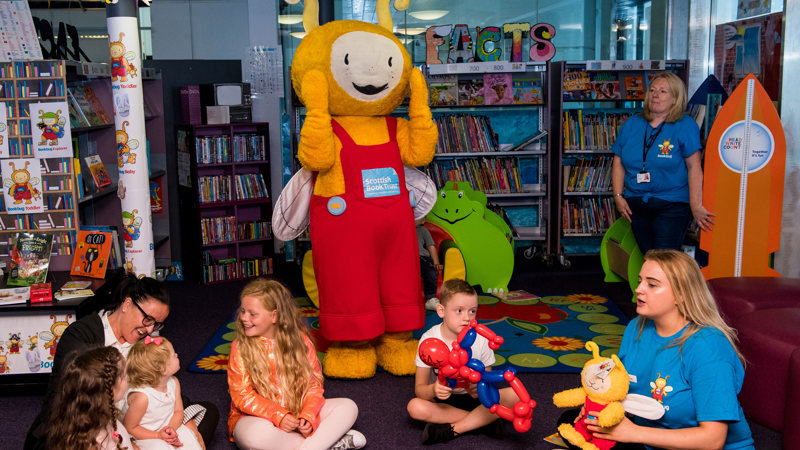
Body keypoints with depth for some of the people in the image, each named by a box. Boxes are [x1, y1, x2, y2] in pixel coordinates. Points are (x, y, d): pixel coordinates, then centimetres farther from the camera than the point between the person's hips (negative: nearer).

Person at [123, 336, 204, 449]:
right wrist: (158, 436, -25)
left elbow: (178, 411, 0)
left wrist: (172, 428, -21)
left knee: (188, 436, -12)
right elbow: (130, 428, -20)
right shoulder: (141, 397, -30)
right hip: (145, 437, -7)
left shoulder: (173, 382, -7)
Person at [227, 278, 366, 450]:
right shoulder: (240, 347, -7)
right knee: (255, 434, -38)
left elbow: (313, 383, 0)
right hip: (258, 418, -3)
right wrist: (279, 416, -23)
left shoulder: (300, 340, -2)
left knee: (348, 407, -11)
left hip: (297, 413, 3)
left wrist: (308, 416, -19)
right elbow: (243, 396, -11)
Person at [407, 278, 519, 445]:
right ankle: (481, 421, -21)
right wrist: (433, 390, -40)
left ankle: (452, 429, -24)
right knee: (415, 407, -32)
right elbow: (419, 388, -15)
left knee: (513, 395, -25)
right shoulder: (429, 339, -14)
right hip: (442, 400, 0)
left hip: (473, 397, 1)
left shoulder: (480, 338, -11)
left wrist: (480, 388, -31)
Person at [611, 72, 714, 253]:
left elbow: (694, 166, -7)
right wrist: (618, 196, 4)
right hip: (636, 205, 4)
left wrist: (696, 206, -11)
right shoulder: (631, 124, 10)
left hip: (672, 204, -4)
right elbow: (618, 163, 13)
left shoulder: (685, 126, -3)